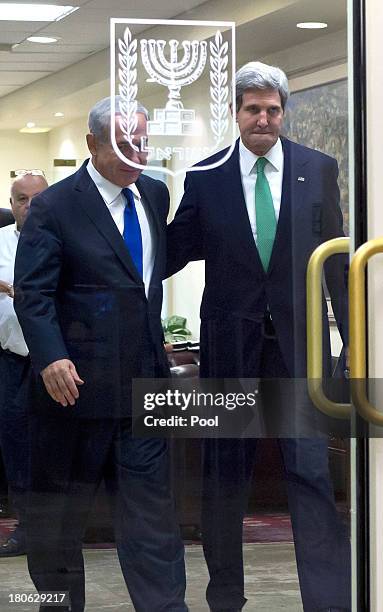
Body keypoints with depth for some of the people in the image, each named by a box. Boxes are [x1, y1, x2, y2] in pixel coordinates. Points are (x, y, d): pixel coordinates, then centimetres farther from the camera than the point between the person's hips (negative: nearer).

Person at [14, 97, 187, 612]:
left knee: (151, 502, 2)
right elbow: (33, 293, -14)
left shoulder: (154, 194, 10)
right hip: (77, 380, -5)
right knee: (60, 511, 8)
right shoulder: (55, 207, -9)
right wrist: (51, 357, -27)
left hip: (144, 377, 5)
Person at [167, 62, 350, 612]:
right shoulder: (205, 176, 2)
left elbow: (336, 258, 5)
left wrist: (353, 339, 3)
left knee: (311, 472, -7)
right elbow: (175, 250, 5)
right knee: (225, 476, 10)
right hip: (230, 341, 1)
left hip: (298, 342, -1)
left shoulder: (318, 170, 3)